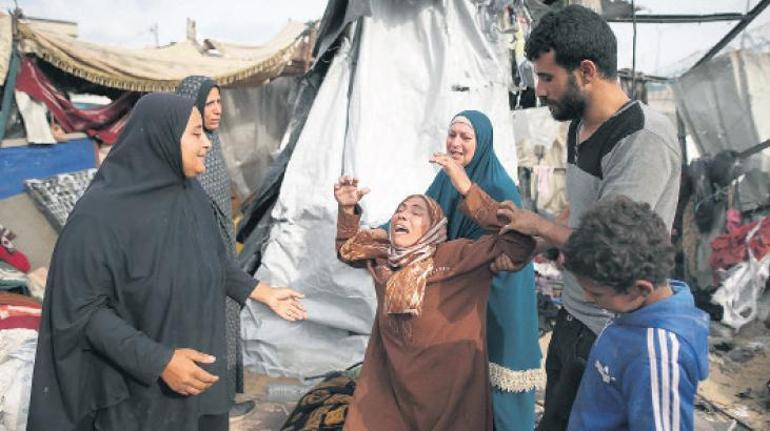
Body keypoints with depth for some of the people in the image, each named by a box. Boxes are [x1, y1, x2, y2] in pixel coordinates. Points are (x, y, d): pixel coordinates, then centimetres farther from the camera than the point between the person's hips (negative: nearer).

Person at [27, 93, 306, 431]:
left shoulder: (191, 194, -4)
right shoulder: (100, 213, -24)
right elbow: (82, 307, -21)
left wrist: (263, 292, 10)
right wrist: (158, 360, -27)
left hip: (196, 361, 6)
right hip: (135, 380, -6)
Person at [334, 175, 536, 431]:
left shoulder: (454, 256, -17)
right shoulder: (381, 257, -1)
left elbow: (521, 243, -26)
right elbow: (347, 250, 19)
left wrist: (468, 190, -29)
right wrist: (347, 210, 1)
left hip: (448, 391, -4)